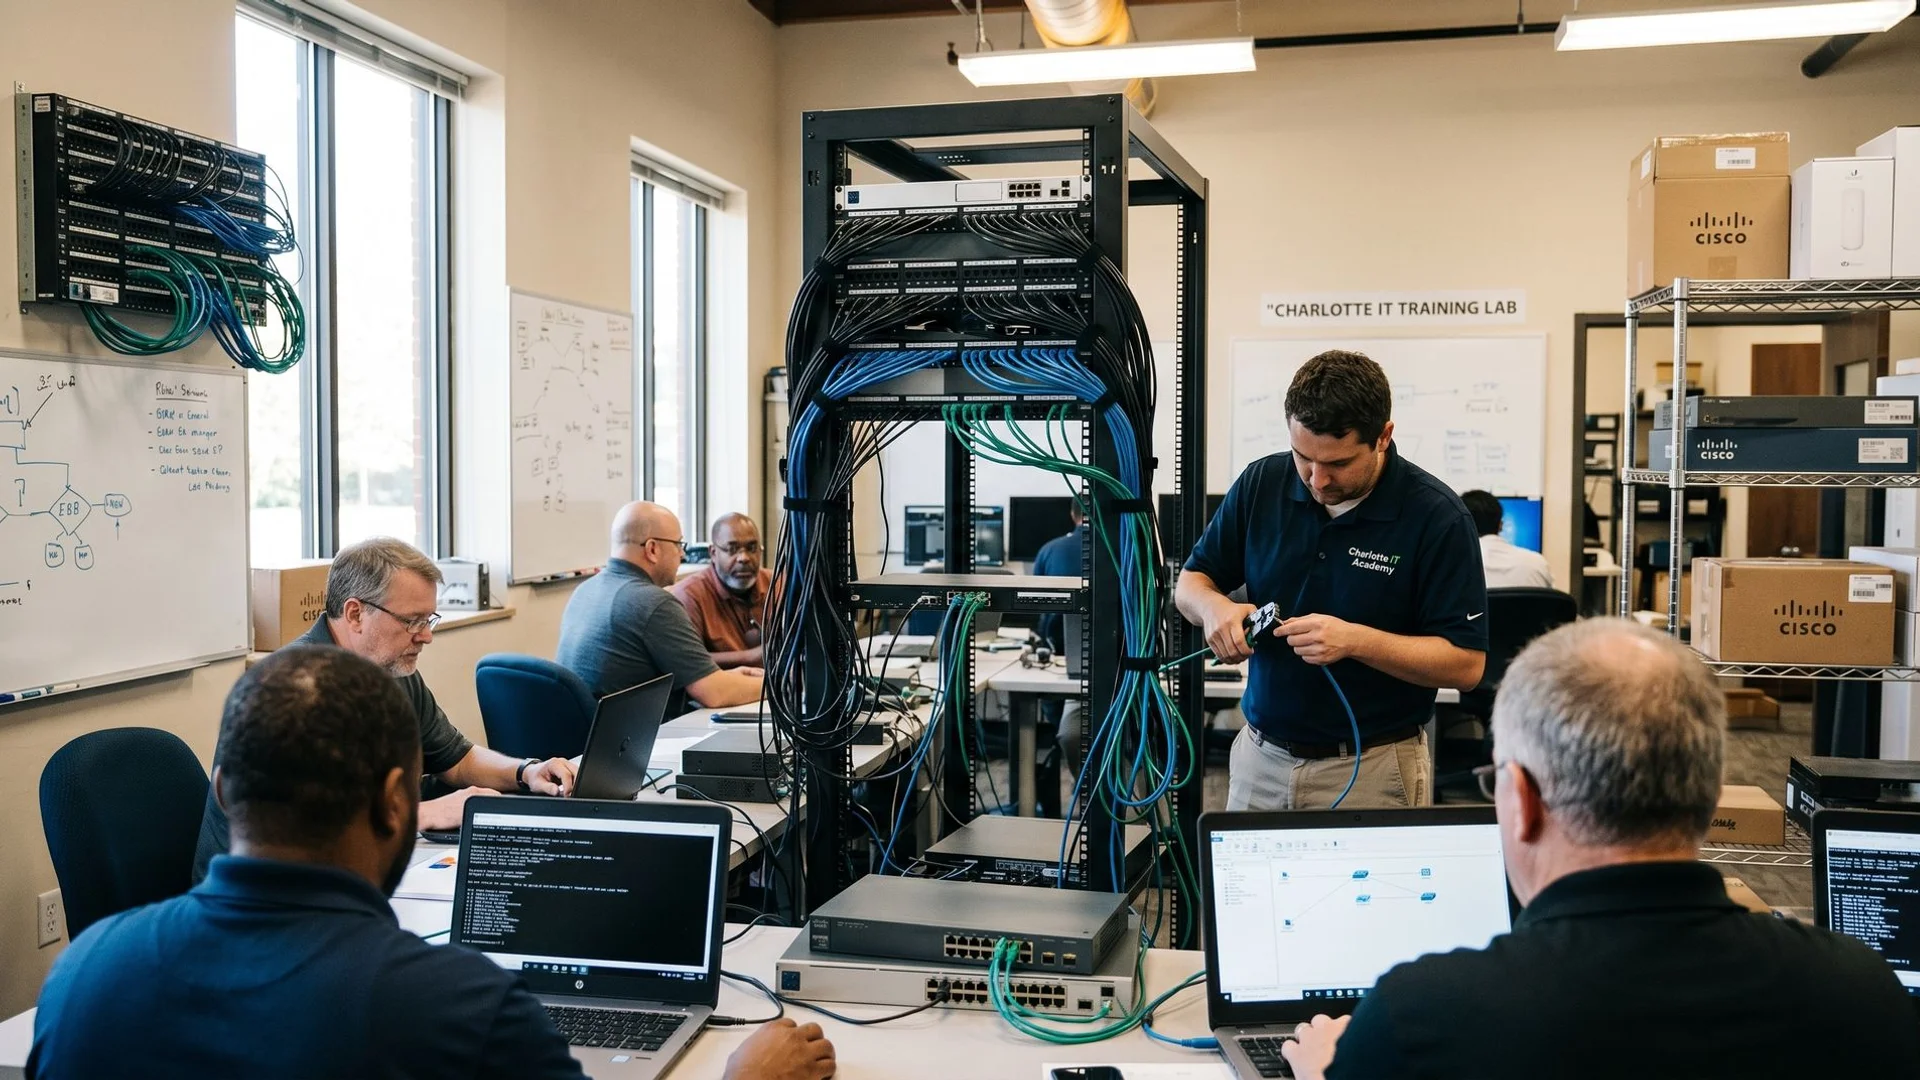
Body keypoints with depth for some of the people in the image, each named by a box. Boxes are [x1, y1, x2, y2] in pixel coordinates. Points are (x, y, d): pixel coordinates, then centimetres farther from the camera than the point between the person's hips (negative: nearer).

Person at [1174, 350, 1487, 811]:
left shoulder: (1436, 516, -14)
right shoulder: (1261, 483, -3)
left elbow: (1466, 664, -14)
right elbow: (1190, 581, 7)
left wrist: (1357, 641, -26)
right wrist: (1214, 607, -16)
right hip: (1260, 755, 4)